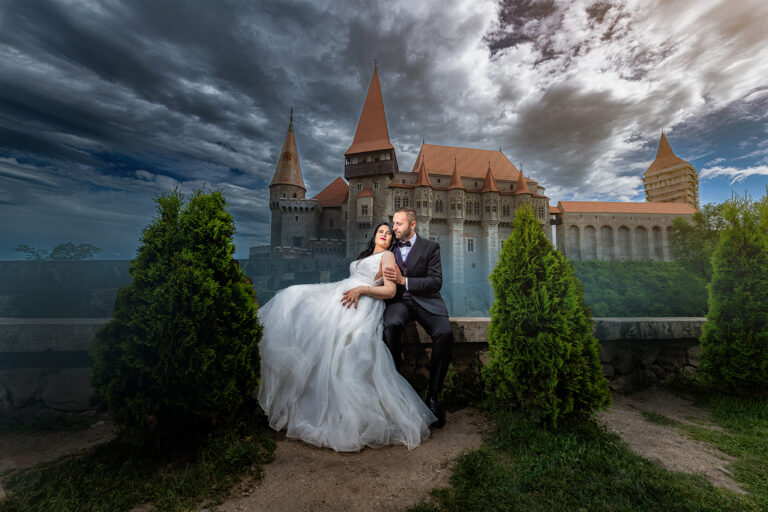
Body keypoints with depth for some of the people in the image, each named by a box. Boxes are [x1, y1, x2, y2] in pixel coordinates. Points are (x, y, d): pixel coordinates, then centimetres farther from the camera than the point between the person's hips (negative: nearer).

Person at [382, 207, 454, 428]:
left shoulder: (431, 247, 4)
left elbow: (436, 282, -6)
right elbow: (385, 281, 17)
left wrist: (404, 281, -17)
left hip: (425, 301, -1)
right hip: (398, 300, 1)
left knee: (445, 333, -29)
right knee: (391, 325, -34)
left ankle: (433, 395, -12)